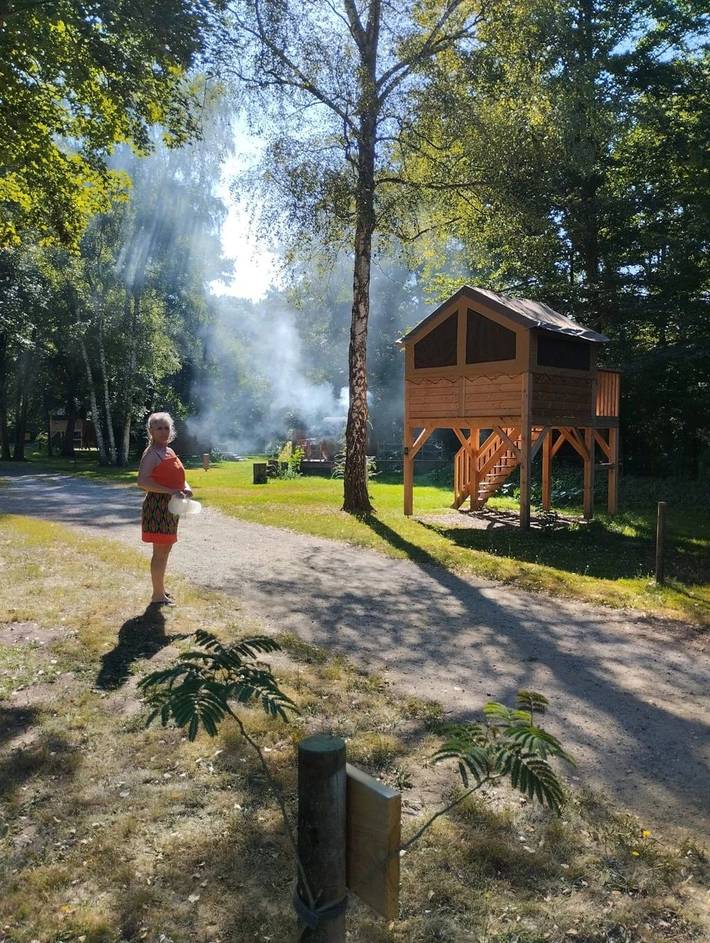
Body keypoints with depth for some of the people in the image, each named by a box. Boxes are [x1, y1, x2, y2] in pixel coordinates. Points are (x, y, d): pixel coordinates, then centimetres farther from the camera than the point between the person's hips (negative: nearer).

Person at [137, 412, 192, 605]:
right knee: (160, 551, -3)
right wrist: (170, 491, -28)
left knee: (166, 549, 18)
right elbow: (142, 482, -24)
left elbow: (178, 477, 21)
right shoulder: (151, 454, -13)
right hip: (157, 506, -9)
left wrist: (186, 488, -1)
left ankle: (160, 589, 31)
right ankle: (158, 595, 6)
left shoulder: (170, 452, 15)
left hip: (171, 507, 9)